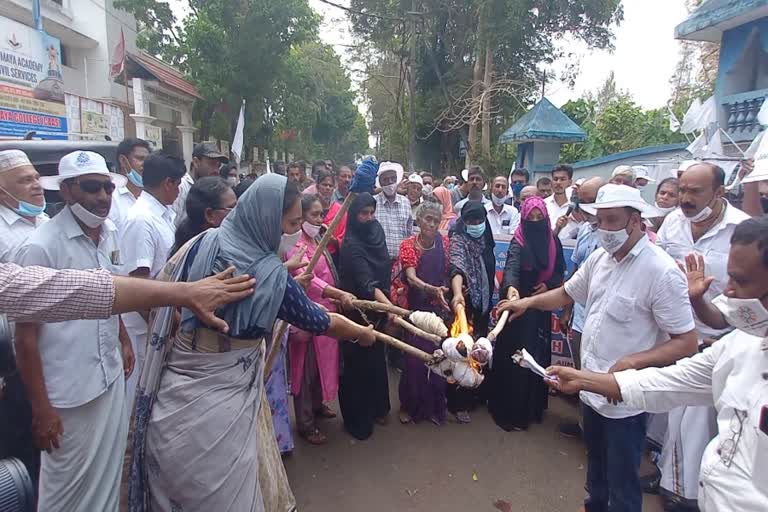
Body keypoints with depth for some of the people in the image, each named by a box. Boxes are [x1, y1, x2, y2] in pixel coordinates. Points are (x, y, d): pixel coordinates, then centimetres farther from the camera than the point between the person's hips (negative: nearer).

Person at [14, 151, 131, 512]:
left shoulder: (110, 233, 2)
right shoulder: (41, 247, -17)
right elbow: (26, 336, -14)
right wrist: (41, 408, -12)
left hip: (111, 378, 6)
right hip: (68, 395, -6)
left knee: (108, 477, 19)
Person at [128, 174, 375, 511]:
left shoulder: (203, 242, -5)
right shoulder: (274, 275, -17)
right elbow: (322, 322, -5)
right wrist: (362, 333, 12)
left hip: (175, 384, 6)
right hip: (221, 396, -6)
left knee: (172, 481, 25)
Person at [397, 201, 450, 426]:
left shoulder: (444, 241, 0)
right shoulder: (408, 245, -10)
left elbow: (450, 271, 2)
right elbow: (411, 278, -23)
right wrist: (433, 290, -39)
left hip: (440, 308, 3)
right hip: (416, 308, -2)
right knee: (414, 358, 1)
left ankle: (435, 406, 27)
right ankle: (409, 405, 23)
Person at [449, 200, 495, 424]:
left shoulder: (485, 240, 7)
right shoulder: (458, 239, -16)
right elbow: (457, 267, -36)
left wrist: (490, 300, 16)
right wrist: (457, 293, -53)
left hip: (482, 303, 7)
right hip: (464, 304, -7)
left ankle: (474, 395, 34)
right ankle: (458, 403, 11)